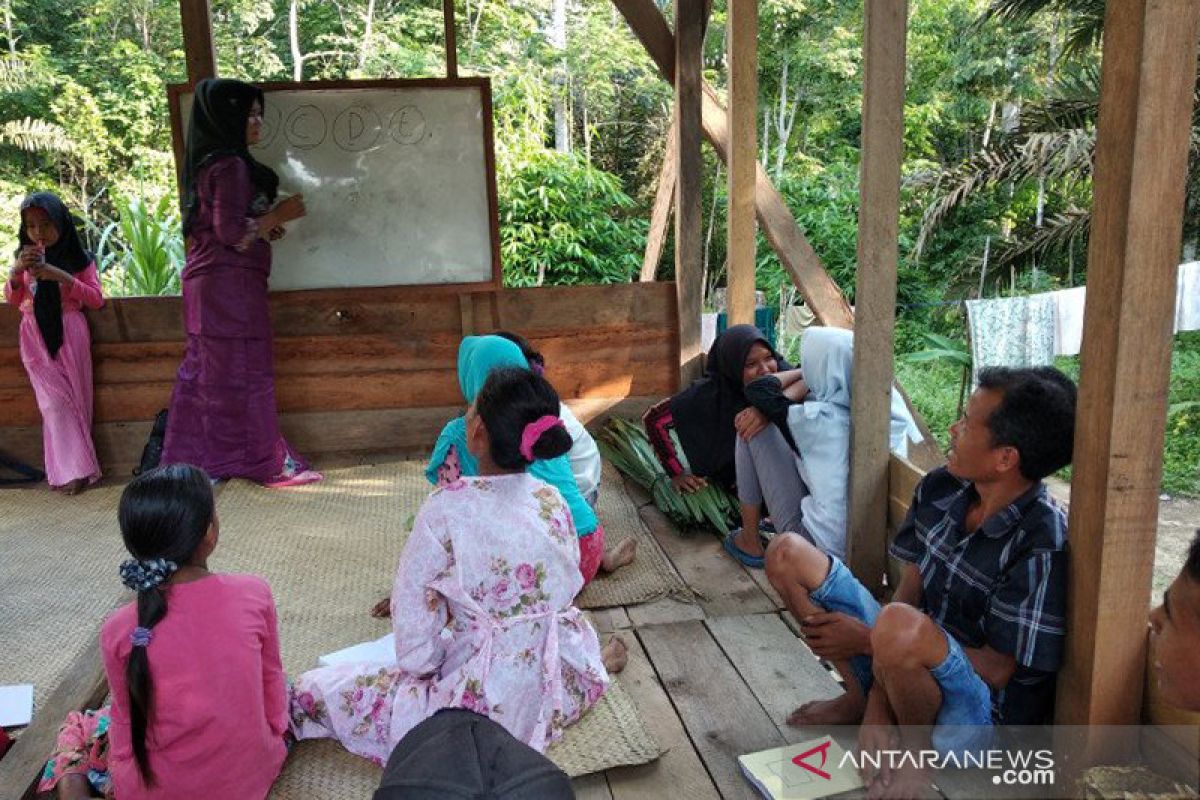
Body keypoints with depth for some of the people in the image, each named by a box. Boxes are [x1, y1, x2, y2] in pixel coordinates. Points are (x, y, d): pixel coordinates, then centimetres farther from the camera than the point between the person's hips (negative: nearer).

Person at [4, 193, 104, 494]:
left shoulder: (78, 258, 0)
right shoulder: (25, 257, 9)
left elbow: (96, 299, -5)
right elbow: (12, 300, 9)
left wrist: (63, 277, -18)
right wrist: (17, 270, -9)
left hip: (68, 334, -2)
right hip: (36, 336, 2)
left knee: (72, 398, 0)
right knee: (53, 401, -3)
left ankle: (72, 468, 5)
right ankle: (72, 470, -2)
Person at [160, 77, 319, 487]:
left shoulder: (207, 164, 16)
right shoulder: (231, 165, -13)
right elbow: (231, 231, -19)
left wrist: (265, 225, 12)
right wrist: (277, 215, -8)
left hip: (205, 280, 9)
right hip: (232, 283, -9)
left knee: (204, 373, 11)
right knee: (244, 371, -2)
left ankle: (190, 463, 17)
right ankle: (267, 461, 7)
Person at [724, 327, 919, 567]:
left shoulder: (818, 422, -23)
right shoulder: (888, 407, -10)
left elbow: (756, 389, -9)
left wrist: (806, 374, 4)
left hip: (821, 547, -6)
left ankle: (750, 542, 12)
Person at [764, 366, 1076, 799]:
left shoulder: (1043, 544, -25)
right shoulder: (939, 490, -5)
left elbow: (997, 669, -22)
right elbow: (907, 592, -3)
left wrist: (868, 639, -20)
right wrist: (877, 707, -11)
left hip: (983, 713, -6)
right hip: (911, 665, 7)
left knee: (900, 625, -41)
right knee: (787, 553, -3)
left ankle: (919, 748, -7)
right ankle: (861, 698, 9)